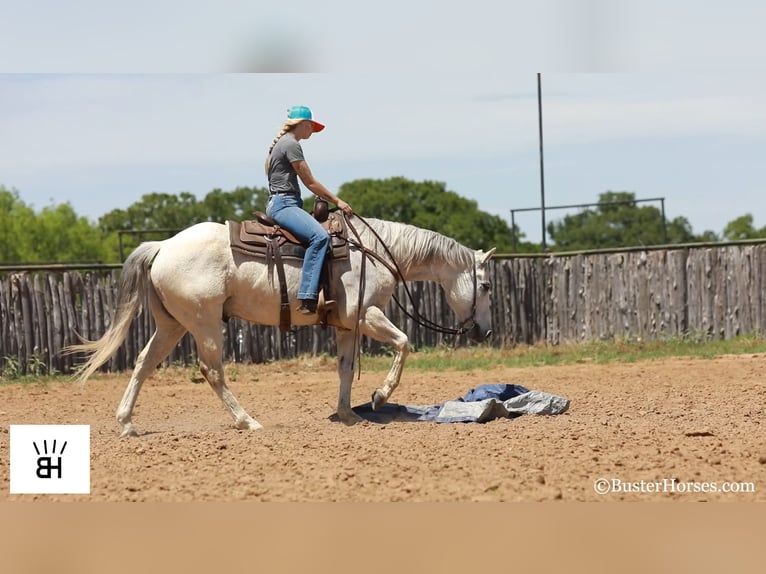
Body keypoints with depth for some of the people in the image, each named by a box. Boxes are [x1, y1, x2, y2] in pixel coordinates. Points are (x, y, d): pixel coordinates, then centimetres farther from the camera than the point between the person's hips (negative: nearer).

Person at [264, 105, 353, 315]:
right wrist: (336, 200, 0)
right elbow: (310, 182, -8)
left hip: (281, 203, 11)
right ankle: (308, 298, -41)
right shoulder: (291, 144, -8)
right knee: (319, 236, -31)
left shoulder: (282, 144, 23)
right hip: (284, 204, -11)